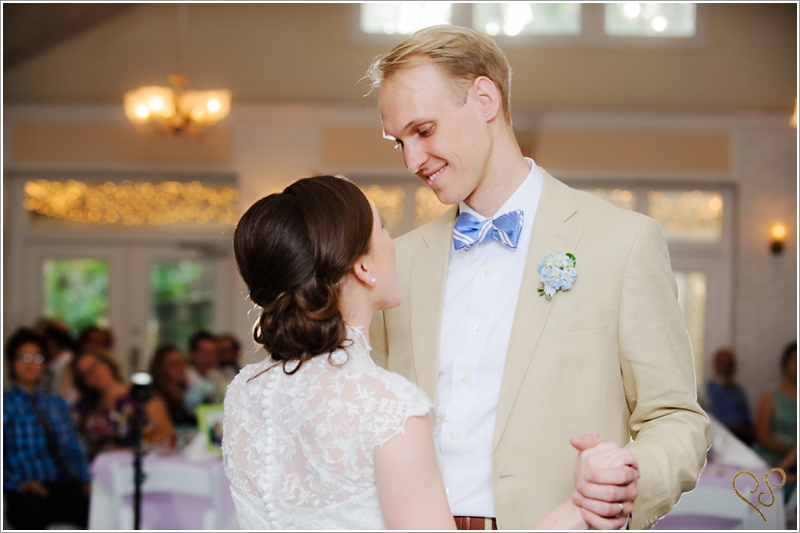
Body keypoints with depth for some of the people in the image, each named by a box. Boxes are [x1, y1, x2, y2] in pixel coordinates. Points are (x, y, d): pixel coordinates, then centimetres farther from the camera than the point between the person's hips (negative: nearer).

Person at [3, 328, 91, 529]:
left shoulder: (57, 403, 24)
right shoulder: (7, 404, 8)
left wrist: (85, 480, 6)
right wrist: (17, 482, -14)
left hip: (68, 488, 4)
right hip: (32, 493, -4)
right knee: (32, 506, -41)